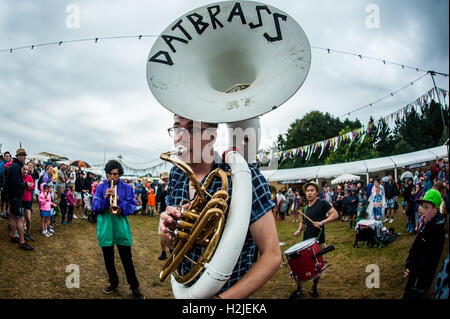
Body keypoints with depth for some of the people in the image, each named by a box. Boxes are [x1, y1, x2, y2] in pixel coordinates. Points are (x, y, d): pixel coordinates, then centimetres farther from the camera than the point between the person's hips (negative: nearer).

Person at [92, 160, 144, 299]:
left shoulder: (126, 188, 0)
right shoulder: (101, 187, 4)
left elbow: (131, 208, -8)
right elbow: (95, 208, -4)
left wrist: (118, 199, -23)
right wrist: (105, 198, -21)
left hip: (121, 229, -2)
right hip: (105, 229, 2)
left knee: (127, 259, 2)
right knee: (108, 258, 15)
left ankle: (134, 287, 12)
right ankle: (113, 283, 34)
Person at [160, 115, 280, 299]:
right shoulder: (175, 174, -5)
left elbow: (272, 256, -21)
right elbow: (169, 242, 7)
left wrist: (222, 298, -28)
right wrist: (168, 229, -16)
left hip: (229, 293, -5)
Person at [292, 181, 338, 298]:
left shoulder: (322, 203, -6)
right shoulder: (306, 208, 11)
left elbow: (335, 215, -14)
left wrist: (322, 222, -24)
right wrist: (299, 230, 3)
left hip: (319, 241, -4)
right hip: (306, 240, 4)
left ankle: (314, 288, 26)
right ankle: (299, 289, 16)